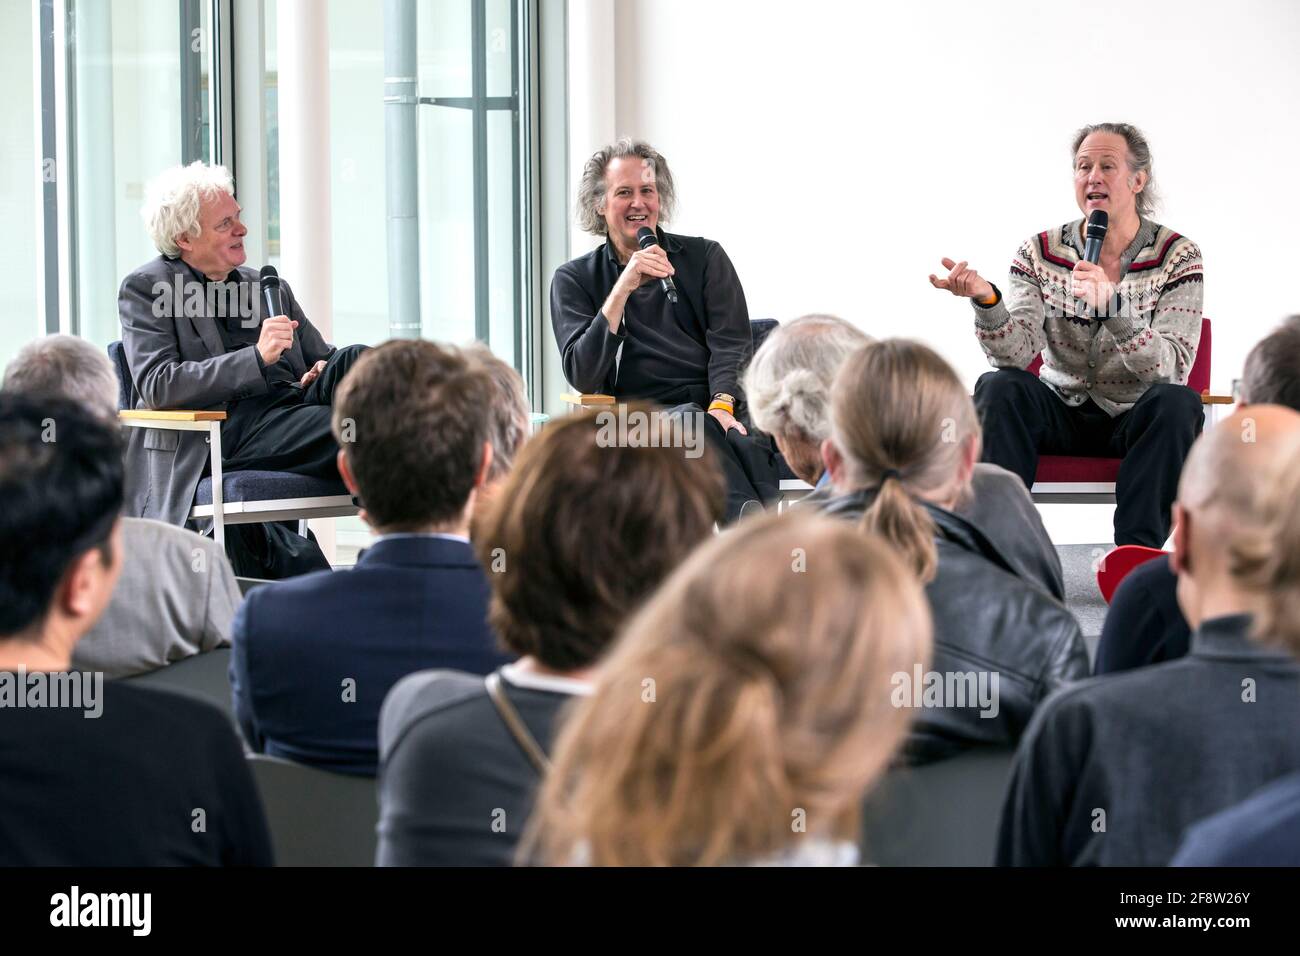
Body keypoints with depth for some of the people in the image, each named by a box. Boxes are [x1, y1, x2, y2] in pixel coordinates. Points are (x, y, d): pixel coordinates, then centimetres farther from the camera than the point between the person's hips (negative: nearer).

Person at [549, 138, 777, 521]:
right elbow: (582, 376, 0)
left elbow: (732, 346, 6)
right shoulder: (575, 280, 14)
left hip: (716, 409, 2)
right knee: (692, 425, -38)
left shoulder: (704, 257, 18)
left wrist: (722, 406, -16)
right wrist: (622, 289, -8)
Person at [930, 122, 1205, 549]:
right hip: (1062, 415, 2)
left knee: (1179, 402, -33)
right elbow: (1015, 355, -14)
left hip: (1137, 421, -1)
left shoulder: (1177, 255, -6)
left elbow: (1172, 367, -19)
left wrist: (1112, 305, -35)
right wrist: (986, 299, -34)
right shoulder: (1040, 253, -1)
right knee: (997, 387, -26)